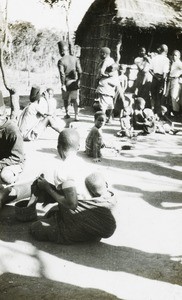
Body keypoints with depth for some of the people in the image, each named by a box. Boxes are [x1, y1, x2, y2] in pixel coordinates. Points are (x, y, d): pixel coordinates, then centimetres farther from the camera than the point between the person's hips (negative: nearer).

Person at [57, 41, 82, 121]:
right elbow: (79, 71, -3)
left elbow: (62, 74, -17)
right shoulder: (75, 59, -1)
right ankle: (76, 115, 3)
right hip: (74, 82, 2)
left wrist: (63, 84, -13)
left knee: (66, 99, 17)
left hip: (66, 83, -2)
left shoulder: (61, 61, -12)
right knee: (75, 99, 8)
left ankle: (67, 114, 26)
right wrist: (78, 80, 8)